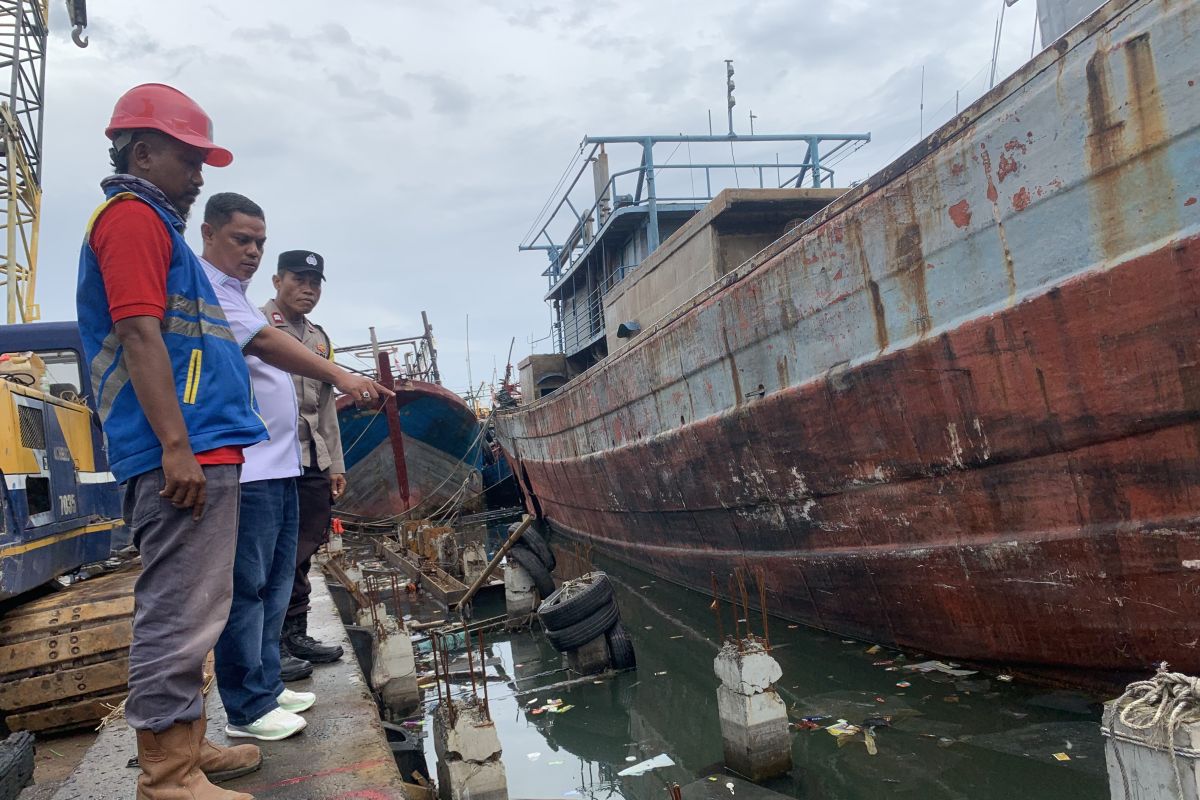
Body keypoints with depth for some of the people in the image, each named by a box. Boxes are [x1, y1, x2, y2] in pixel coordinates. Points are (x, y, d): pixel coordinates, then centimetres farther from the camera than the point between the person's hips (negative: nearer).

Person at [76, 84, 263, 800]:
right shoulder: (133, 215, -5)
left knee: (190, 613, 15)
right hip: (183, 453, -11)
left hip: (203, 451, 11)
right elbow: (139, 335, -16)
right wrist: (176, 446, -21)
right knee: (179, 614, -7)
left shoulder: (156, 223, 26)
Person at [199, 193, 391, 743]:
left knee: (276, 584, 15)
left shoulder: (234, 295, 22)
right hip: (243, 468, -10)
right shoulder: (204, 291, -10)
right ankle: (247, 709, 4)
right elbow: (265, 342, -25)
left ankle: (266, 686, 25)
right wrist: (338, 376, -36)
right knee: (246, 588, -5)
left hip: (276, 465, 10)